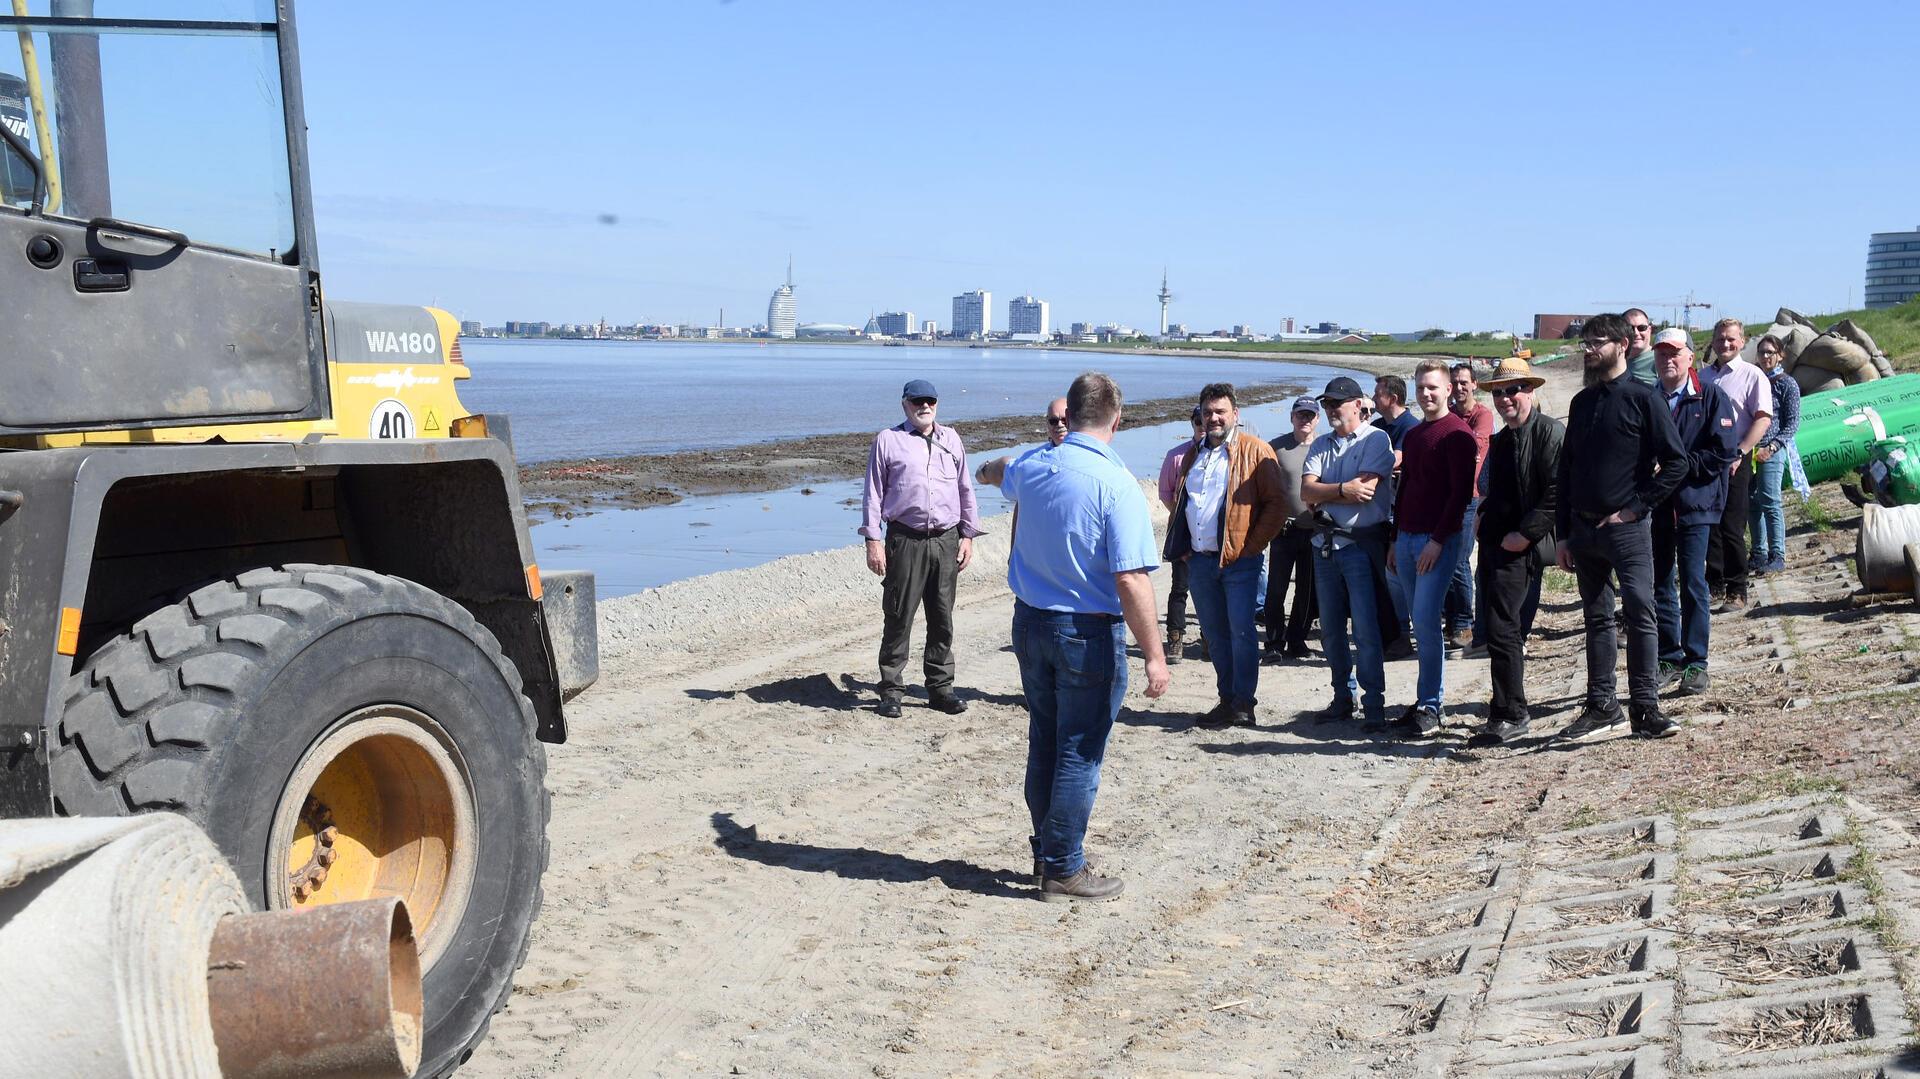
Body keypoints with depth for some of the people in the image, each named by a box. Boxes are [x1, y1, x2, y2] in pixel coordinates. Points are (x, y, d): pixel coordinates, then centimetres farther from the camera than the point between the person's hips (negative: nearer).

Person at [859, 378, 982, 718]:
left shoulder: (951, 439, 15)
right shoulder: (888, 440, 3)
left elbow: (965, 489, 18)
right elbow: (873, 494, 2)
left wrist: (967, 535, 12)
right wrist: (873, 540, -5)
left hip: (947, 541, 4)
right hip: (905, 540, -4)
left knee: (942, 620, 9)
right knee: (899, 618, -1)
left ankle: (940, 687, 19)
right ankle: (891, 690, 9)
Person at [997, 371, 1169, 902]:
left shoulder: (1030, 466, 1)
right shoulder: (1116, 484, -19)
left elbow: (1000, 479, 28)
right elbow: (1131, 581, -23)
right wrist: (1153, 655, -17)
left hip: (1030, 621, 6)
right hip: (1089, 633, -6)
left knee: (1044, 744, 18)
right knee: (1079, 755, 4)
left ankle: (1046, 853, 30)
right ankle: (1063, 870, 13)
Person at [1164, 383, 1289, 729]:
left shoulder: (1255, 450, -3)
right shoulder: (1194, 455, 17)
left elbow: (1276, 502, -7)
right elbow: (1179, 504, 24)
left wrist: (1253, 544, -12)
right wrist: (1181, 547, 12)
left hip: (1239, 560, -6)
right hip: (1199, 560, 6)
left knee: (1241, 631, -6)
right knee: (1215, 635, 10)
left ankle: (1244, 703, 1)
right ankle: (1227, 700, 18)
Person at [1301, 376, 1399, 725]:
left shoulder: (1376, 439, -4)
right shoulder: (1321, 445, 13)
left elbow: (1365, 491, -16)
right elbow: (1306, 492, -1)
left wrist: (1323, 494, -6)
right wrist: (1343, 489, -14)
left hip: (1362, 543, -6)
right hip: (1325, 544, 6)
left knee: (1366, 629, -6)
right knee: (1330, 629, 12)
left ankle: (1374, 704, 2)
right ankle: (1343, 698, 23)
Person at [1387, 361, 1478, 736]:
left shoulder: (1458, 434, -7)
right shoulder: (1411, 435, 17)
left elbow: (1462, 492, -13)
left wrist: (1438, 541, -17)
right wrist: (1395, 540, 17)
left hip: (1439, 540, -7)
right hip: (1407, 538, 7)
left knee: (1425, 619, -12)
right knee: (1422, 623, 8)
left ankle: (1431, 705, -4)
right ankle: (1428, 699, 14)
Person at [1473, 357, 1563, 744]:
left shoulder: (1550, 432, -9)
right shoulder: (1500, 441, 19)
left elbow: (1557, 492, -16)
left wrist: (1525, 534, -18)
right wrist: (1484, 518, 14)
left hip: (1521, 548, -9)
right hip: (1494, 544, 9)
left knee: (1502, 629, -12)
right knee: (1496, 628, 12)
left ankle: (1512, 715, -5)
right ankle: (1505, 709, 22)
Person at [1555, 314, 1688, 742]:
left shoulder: (1643, 398, -4)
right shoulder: (1582, 402, 13)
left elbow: (1676, 462, -9)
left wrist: (1635, 508, -11)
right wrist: (1563, 534, 10)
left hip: (1628, 528, -6)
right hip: (1584, 528, 6)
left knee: (1640, 615, -7)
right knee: (1598, 619, 10)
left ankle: (1646, 708, -3)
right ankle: (1601, 706, 16)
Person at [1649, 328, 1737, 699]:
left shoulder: (1711, 397, -1)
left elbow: (1723, 453, -8)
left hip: (1694, 503, -3)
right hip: (1656, 505, 3)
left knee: (1692, 583, -4)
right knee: (1660, 584, 7)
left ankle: (1695, 663, 4)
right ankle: (1669, 658, 16)